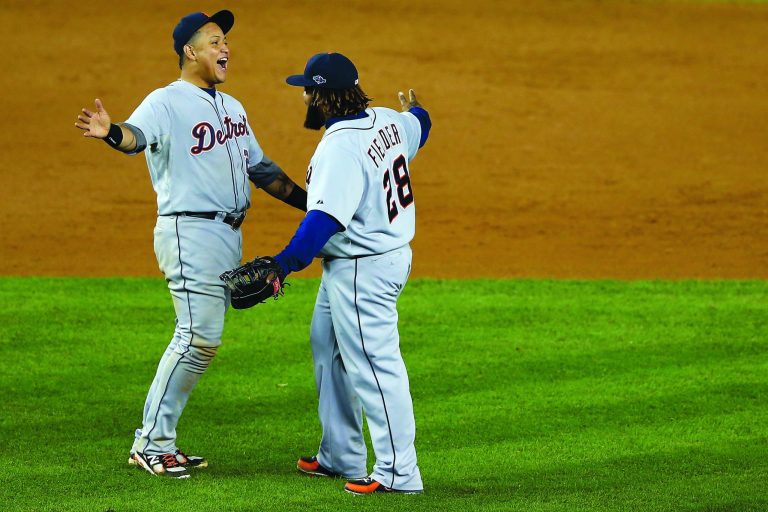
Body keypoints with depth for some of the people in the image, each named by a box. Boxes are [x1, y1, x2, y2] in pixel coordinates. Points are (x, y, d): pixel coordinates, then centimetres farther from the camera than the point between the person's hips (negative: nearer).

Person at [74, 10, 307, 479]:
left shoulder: (232, 107, 18)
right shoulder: (166, 103, -9)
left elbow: (261, 169, 25)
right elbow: (138, 133, -30)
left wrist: (312, 203, 21)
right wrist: (111, 132, -53)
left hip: (230, 236, 8)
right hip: (190, 231, -8)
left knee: (202, 339, 8)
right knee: (200, 335, -15)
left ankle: (159, 440, 14)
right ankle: (151, 443, -9)